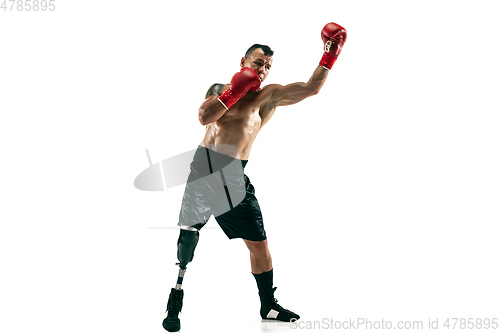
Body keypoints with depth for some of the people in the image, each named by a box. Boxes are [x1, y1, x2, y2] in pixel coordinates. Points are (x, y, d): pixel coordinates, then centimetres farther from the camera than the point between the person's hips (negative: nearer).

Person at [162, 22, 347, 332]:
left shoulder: (271, 95, 9)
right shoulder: (219, 90, 10)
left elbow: (311, 88, 0)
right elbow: (204, 117, -9)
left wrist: (330, 55, -4)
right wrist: (233, 91, -10)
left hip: (235, 177, 1)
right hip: (205, 167, -1)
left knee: (259, 243, 5)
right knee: (188, 236, -3)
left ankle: (268, 306, 22)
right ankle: (175, 301, 12)